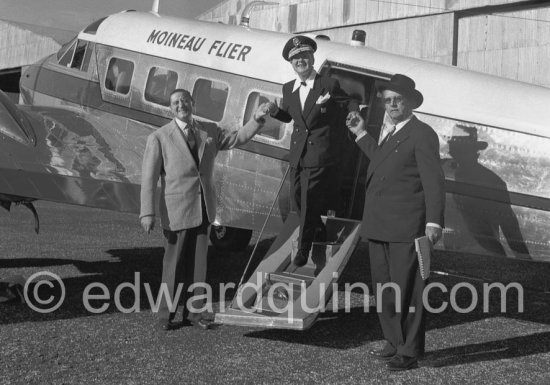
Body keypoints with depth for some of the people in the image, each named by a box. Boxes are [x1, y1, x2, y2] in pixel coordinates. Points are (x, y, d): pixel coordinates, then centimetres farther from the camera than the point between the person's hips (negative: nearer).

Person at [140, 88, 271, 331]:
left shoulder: (210, 131, 8)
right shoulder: (159, 138, -7)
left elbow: (237, 138, 17)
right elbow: (149, 178, -9)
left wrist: (256, 119, 1)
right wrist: (148, 213, -15)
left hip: (204, 210, 5)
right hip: (176, 210, -4)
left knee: (198, 263, 10)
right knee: (174, 265, 3)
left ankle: (193, 311, 23)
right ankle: (166, 315, 16)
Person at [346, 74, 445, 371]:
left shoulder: (422, 134, -9)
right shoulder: (386, 132, 16)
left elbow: (433, 180, -13)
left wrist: (433, 221, -21)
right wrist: (361, 134, 27)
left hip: (406, 228, -9)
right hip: (378, 226, 9)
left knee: (407, 290, -2)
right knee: (383, 288, 16)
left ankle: (409, 352, 7)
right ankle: (394, 343, 29)